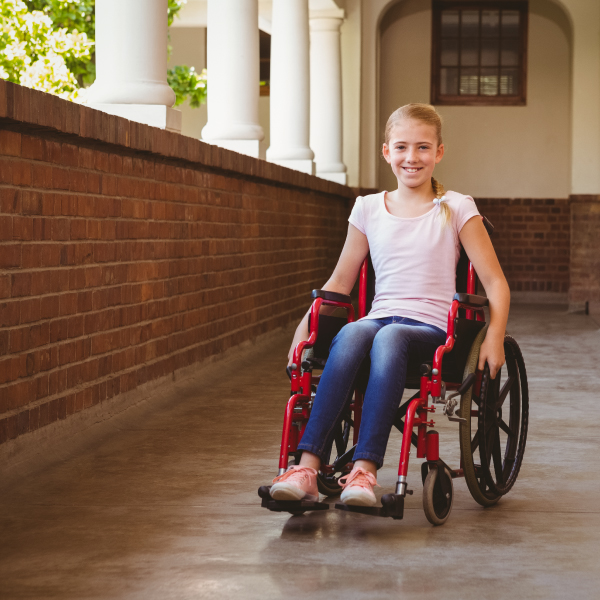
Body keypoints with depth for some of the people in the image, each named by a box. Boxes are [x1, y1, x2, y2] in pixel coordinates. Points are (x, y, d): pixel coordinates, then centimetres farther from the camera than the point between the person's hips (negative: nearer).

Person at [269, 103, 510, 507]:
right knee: (351, 335, -35)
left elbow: (495, 282, 4)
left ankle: (365, 470, -46)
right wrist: (304, 326, 8)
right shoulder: (369, 209, 15)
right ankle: (308, 469, -43)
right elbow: (339, 283, 22)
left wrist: (494, 337, -11)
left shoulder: (456, 209, 6)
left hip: (433, 327, -2)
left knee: (389, 337, -38)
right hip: (379, 317, 2)